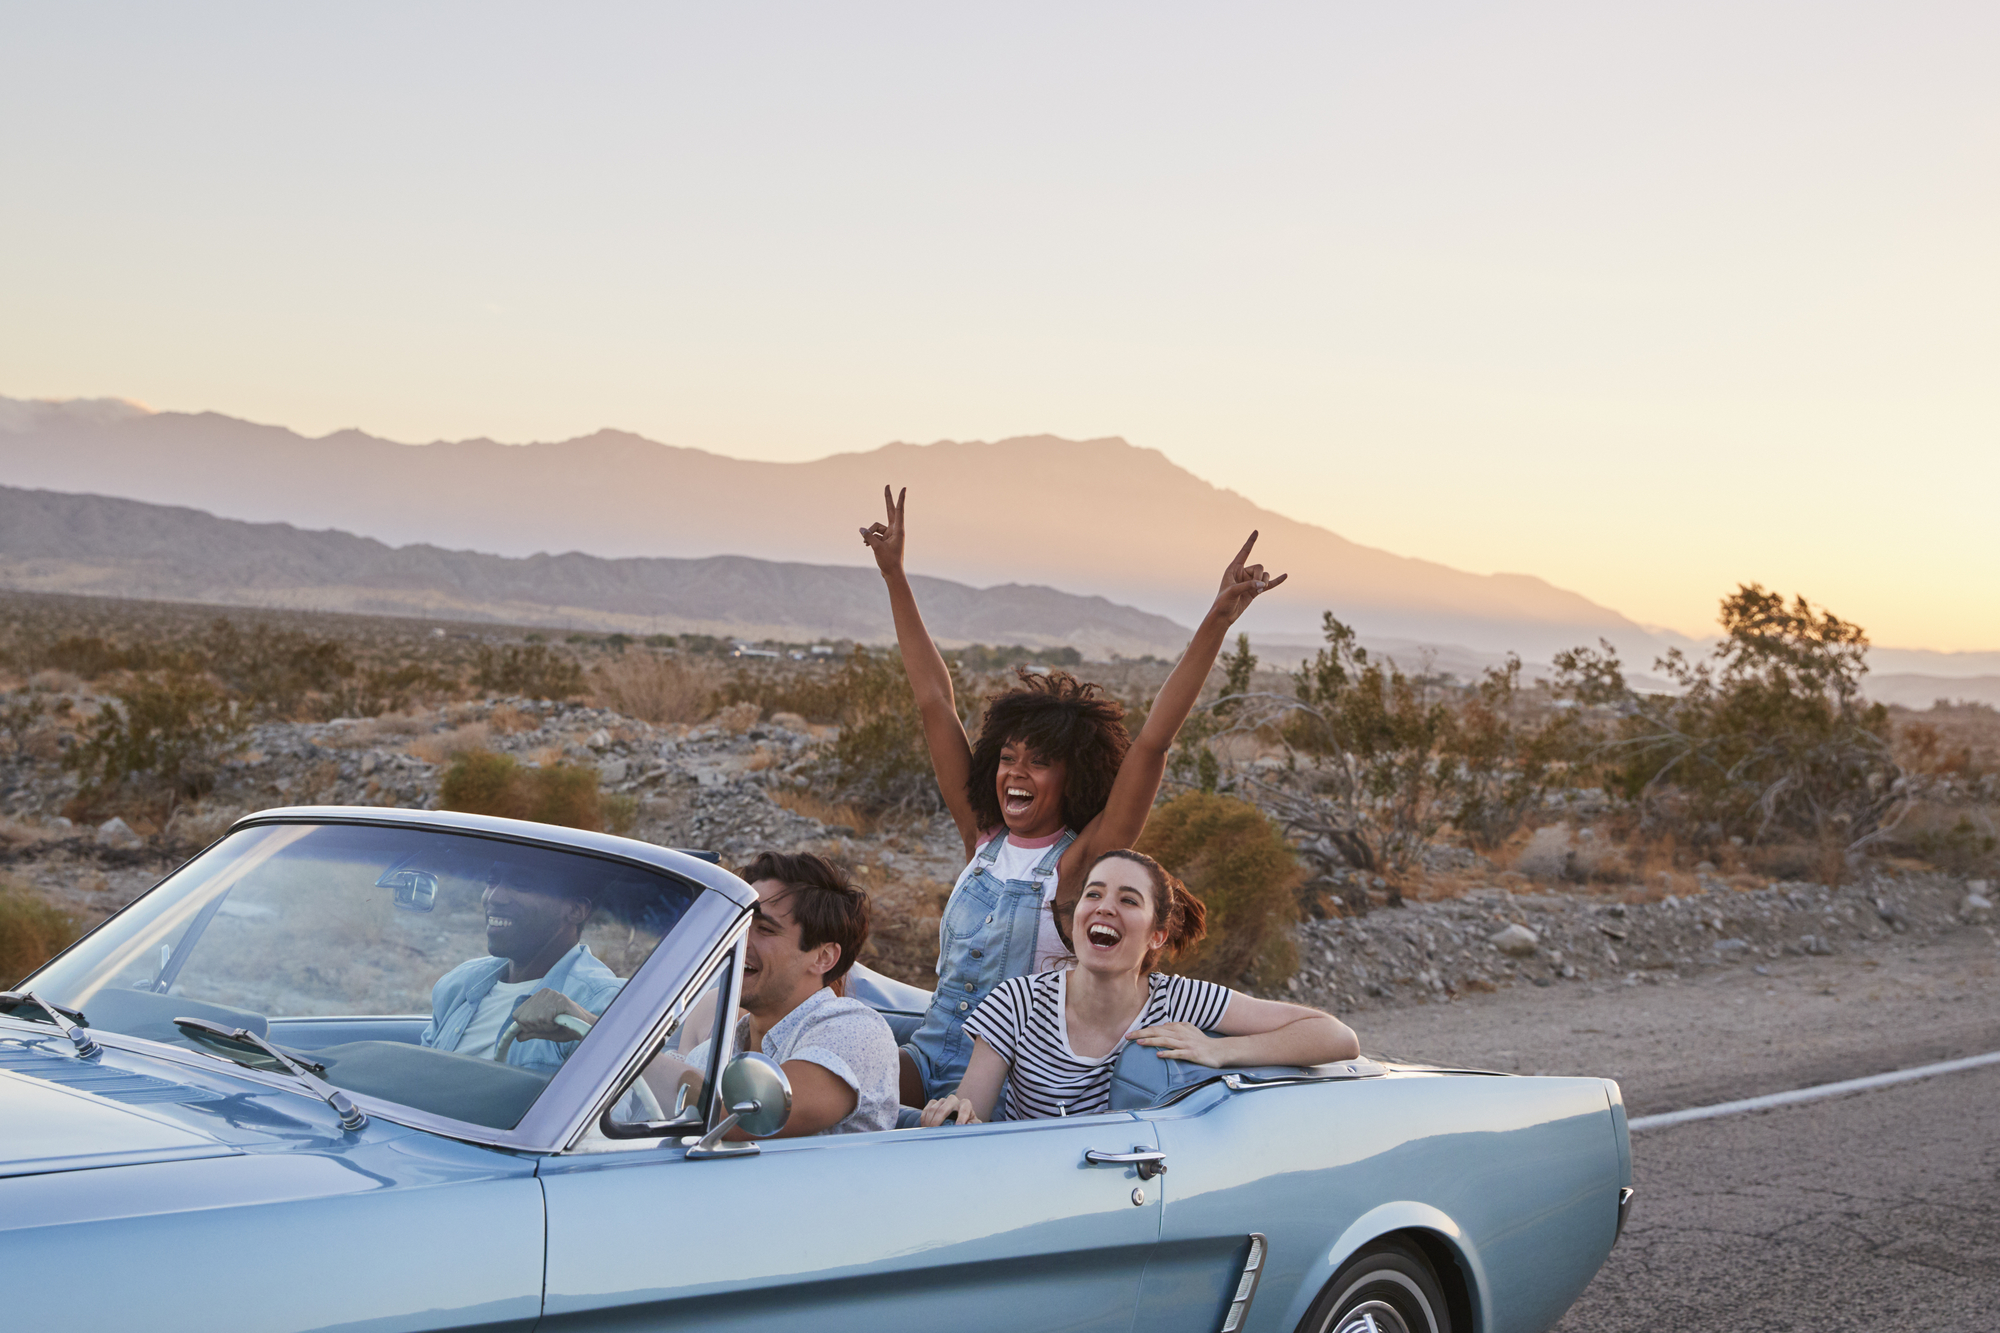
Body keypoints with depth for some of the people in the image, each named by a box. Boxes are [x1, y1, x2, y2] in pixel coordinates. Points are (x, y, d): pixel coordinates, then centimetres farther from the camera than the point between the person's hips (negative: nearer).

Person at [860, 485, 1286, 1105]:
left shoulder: (1082, 861, -6)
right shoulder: (983, 838, 7)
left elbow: (1153, 741, -16)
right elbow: (936, 704, 10)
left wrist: (1217, 621, -24)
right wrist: (894, 574, 13)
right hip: (928, 1058, 4)